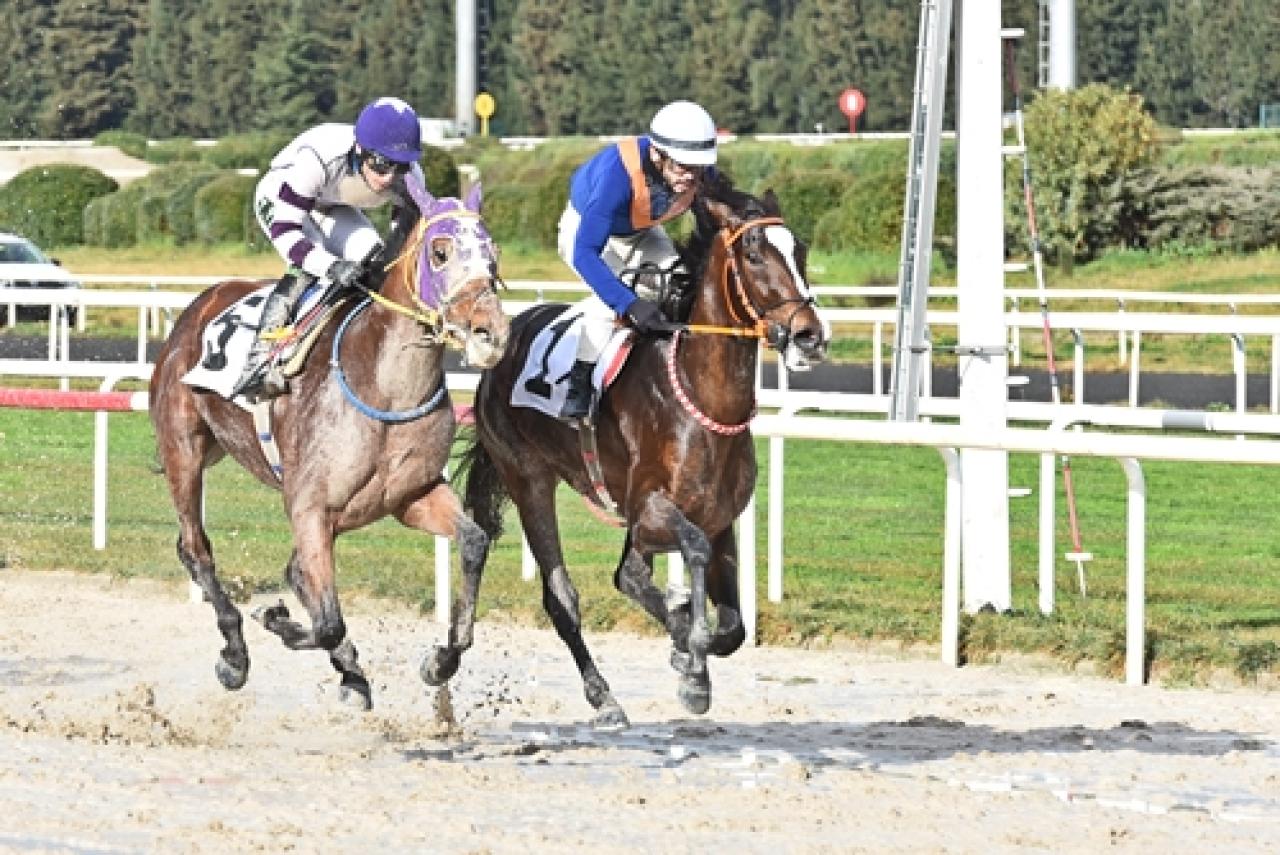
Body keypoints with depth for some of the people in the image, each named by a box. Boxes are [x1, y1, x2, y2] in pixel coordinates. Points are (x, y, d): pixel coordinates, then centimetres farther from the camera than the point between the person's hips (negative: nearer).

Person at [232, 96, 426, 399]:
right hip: (278, 201, -6)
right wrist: (331, 266, -55)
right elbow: (284, 230, -42)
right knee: (306, 269, -30)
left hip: (336, 209, 6)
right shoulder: (317, 159, -44)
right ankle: (260, 358, -33)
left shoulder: (409, 178, -27)